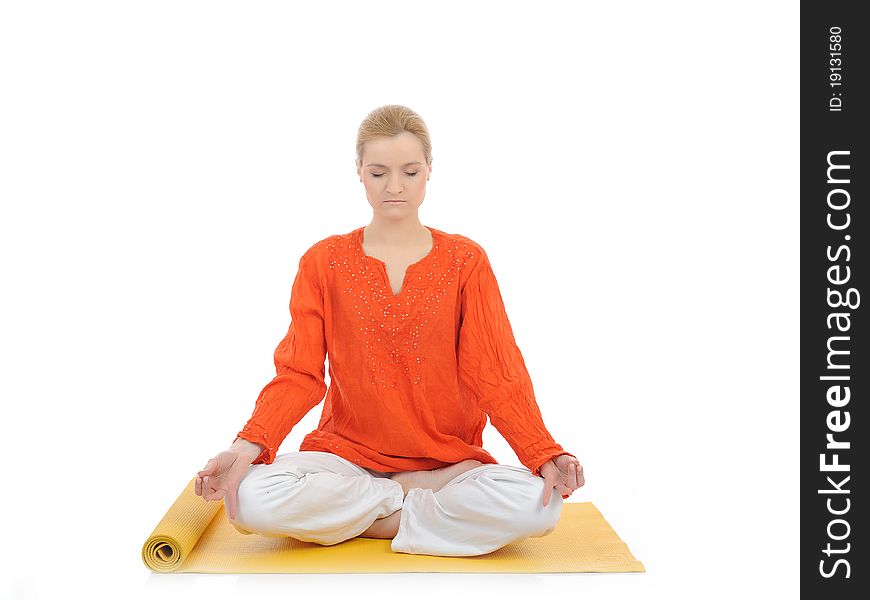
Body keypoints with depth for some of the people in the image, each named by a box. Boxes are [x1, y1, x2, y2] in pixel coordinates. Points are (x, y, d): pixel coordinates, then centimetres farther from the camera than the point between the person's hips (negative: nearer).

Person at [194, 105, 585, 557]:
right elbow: (298, 374, -3)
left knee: (537, 503, -29)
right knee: (252, 498, -29)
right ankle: (427, 496, -10)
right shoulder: (323, 263, 5)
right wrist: (249, 445, -21)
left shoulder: (465, 261, 2)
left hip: (448, 457, 0)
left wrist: (544, 454, -22)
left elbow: (496, 373, -5)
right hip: (347, 453, 1)